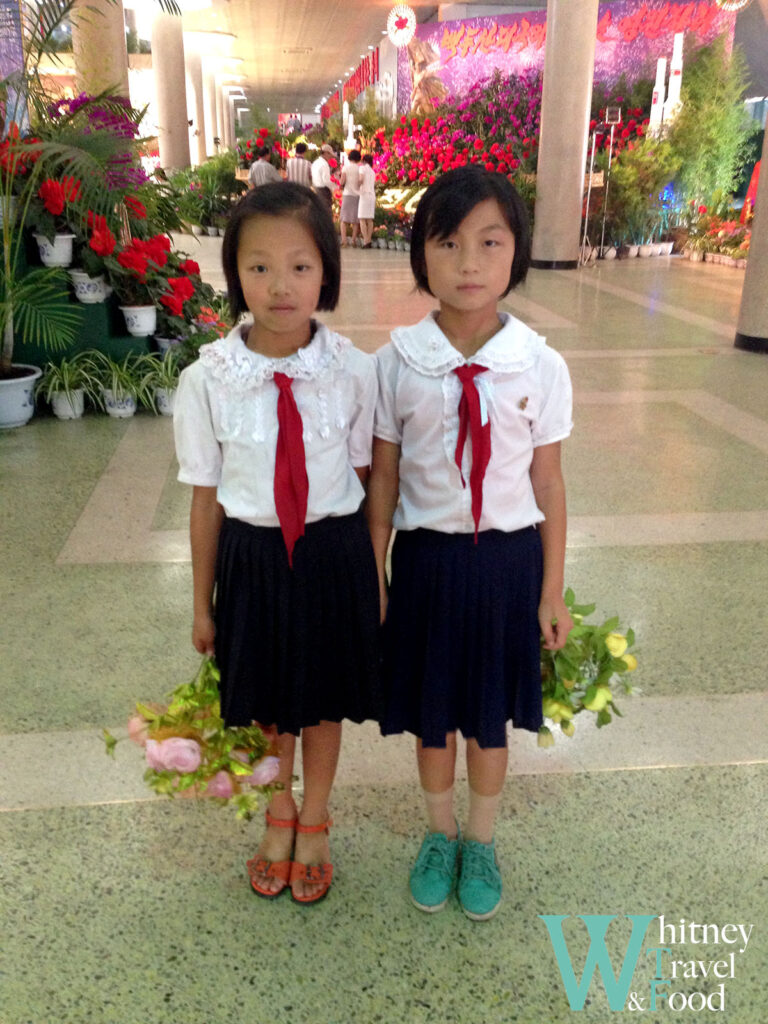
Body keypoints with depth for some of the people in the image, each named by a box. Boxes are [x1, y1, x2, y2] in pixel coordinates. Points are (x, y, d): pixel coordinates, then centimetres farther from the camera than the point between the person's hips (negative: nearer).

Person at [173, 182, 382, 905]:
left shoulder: (354, 371, -13)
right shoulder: (206, 380, -12)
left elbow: (365, 480, -4)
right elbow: (206, 499, -4)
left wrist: (372, 576, 2)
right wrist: (202, 604, 4)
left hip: (334, 554, 0)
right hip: (251, 555, 1)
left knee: (323, 699, 19)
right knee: (266, 700, 21)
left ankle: (313, 826, 49)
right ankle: (278, 818, 52)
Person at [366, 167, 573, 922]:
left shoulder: (540, 368, -9)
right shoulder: (396, 363, -8)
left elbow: (548, 483, -2)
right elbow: (382, 477, -2)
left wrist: (552, 592, 1)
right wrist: (373, 578, 2)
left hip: (508, 557, 0)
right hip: (426, 556, 1)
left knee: (489, 717, 16)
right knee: (430, 713, 17)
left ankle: (480, 842, 44)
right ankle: (439, 833, 46)